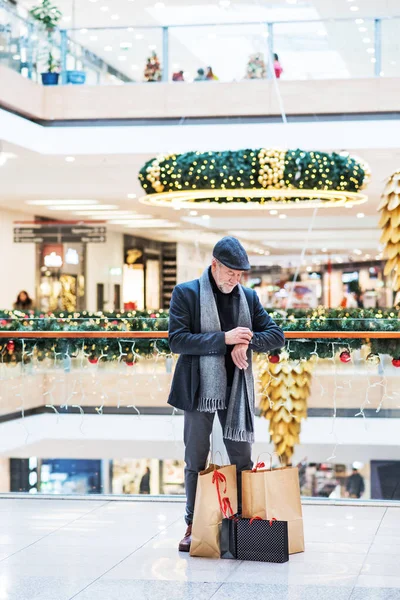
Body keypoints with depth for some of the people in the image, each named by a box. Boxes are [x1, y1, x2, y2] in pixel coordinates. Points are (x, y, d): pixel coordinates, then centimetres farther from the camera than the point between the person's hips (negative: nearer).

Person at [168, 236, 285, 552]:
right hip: (199, 390, -3)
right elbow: (177, 340, -13)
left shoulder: (249, 297, 8)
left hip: (237, 390, 3)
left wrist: (246, 341, -13)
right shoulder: (186, 293, -4)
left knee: (242, 459, 5)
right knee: (196, 461, 6)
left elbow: (277, 336, 8)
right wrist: (225, 338, -19)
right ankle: (193, 526, 16)